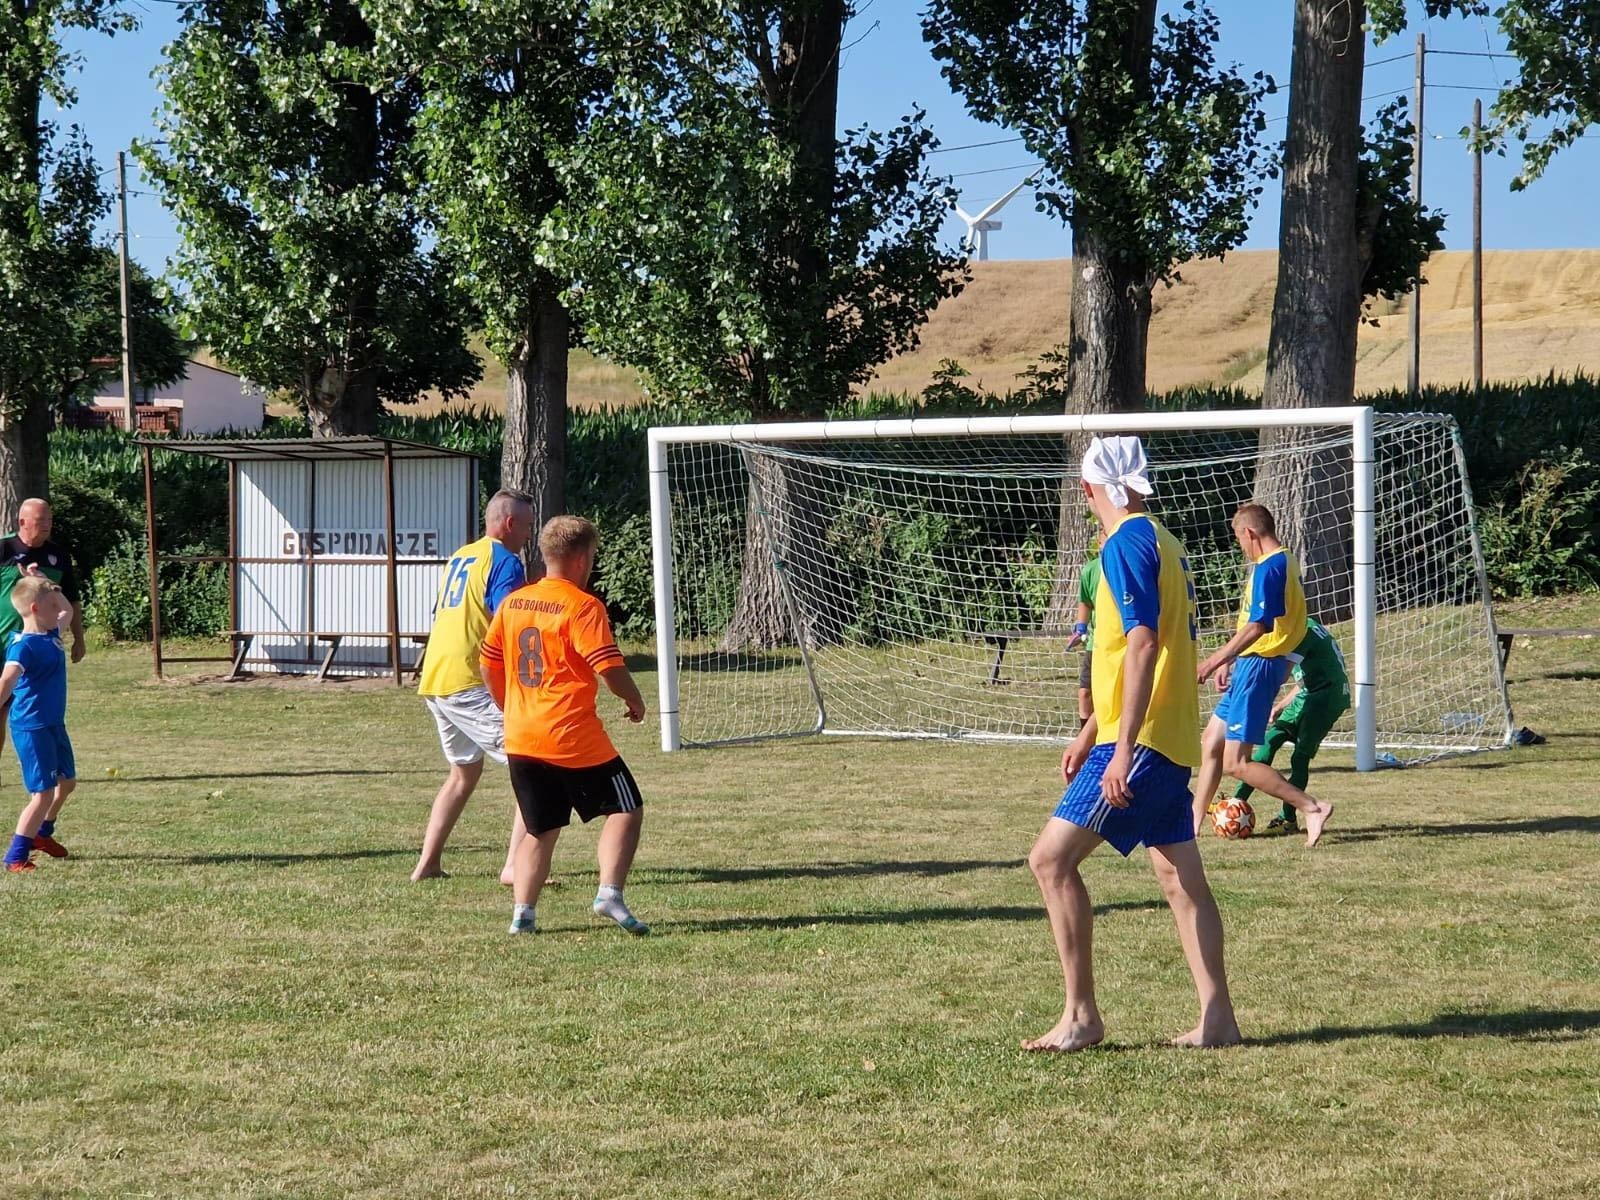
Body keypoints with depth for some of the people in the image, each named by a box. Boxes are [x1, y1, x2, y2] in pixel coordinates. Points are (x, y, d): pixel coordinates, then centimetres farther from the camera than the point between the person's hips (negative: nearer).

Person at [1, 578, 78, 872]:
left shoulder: (51, 633, 5)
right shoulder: (24, 645, -22)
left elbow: (68, 610, 25)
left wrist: (45, 587, 14)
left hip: (53, 725, 10)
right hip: (32, 728, -10)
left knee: (67, 781, 24)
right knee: (43, 793, -10)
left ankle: (42, 833, 44)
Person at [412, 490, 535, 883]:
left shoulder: (459, 558, 20)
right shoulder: (504, 561, -7)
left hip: (433, 683, 9)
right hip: (471, 684, -9)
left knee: (464, 771, 24)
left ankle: (427, 864, 21)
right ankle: (515, 865, -18)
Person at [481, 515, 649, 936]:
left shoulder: (514, 602, 10)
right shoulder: (583, 606, -11)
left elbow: (488, 665, 17)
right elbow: (610, 668, -16)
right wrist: (635, 701, 2)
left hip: (520, 739, 6)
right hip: (574, 739, -6)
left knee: (541, 830, 14)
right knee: (626, 809, 5)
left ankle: (522, 913, 5)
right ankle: (610, 893, -10)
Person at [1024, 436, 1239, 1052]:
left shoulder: (1126, 545, -13)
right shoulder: (1163, 544, 17)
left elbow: (1141, 645, -22)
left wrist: (1122, 749, -24)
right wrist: (1089, 733, 31)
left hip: (1140, 744, -10)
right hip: (1173, 744, 10)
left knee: (1052, 859, -9)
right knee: (1180, 877, 11)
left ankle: (1080, 1016, -9)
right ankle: (1217, 1019, 11)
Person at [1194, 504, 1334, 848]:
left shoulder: (1268, 568, -18)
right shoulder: (1285, 563, 14)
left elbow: (1257, 626, -26)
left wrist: (1216, 660, -25)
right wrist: (1228, 660, 22)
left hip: (1258, 665, -11)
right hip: (1252, 664, 11)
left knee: (1235, 762, -10)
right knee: (1211, 742, 16)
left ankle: (1312, 807, -10)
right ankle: (1194, 818, 22)